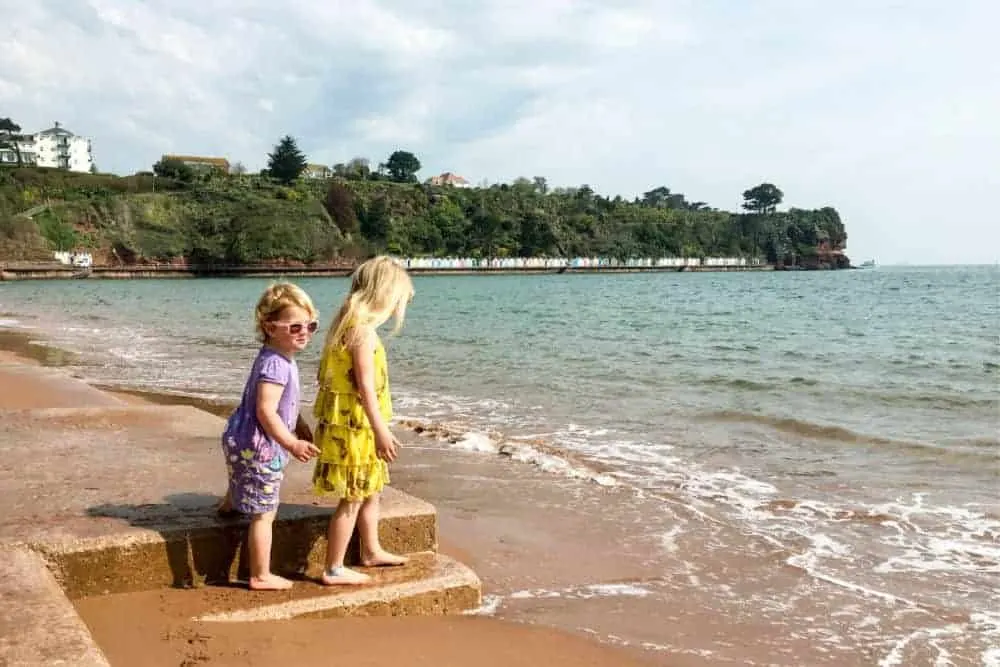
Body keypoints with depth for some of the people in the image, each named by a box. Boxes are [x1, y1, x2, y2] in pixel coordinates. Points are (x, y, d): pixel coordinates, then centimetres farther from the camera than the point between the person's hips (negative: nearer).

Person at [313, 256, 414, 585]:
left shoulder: (348, 322, 10)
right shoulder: (363, 327, -19)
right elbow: (365, 385, -24)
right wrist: (382, 431, -25)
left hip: (355, 425, 10)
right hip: (355, 425, -10)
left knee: (371, 489, 22)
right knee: (353, 498, -1)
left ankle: (372, 551, 37)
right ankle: (334, 570, 8)